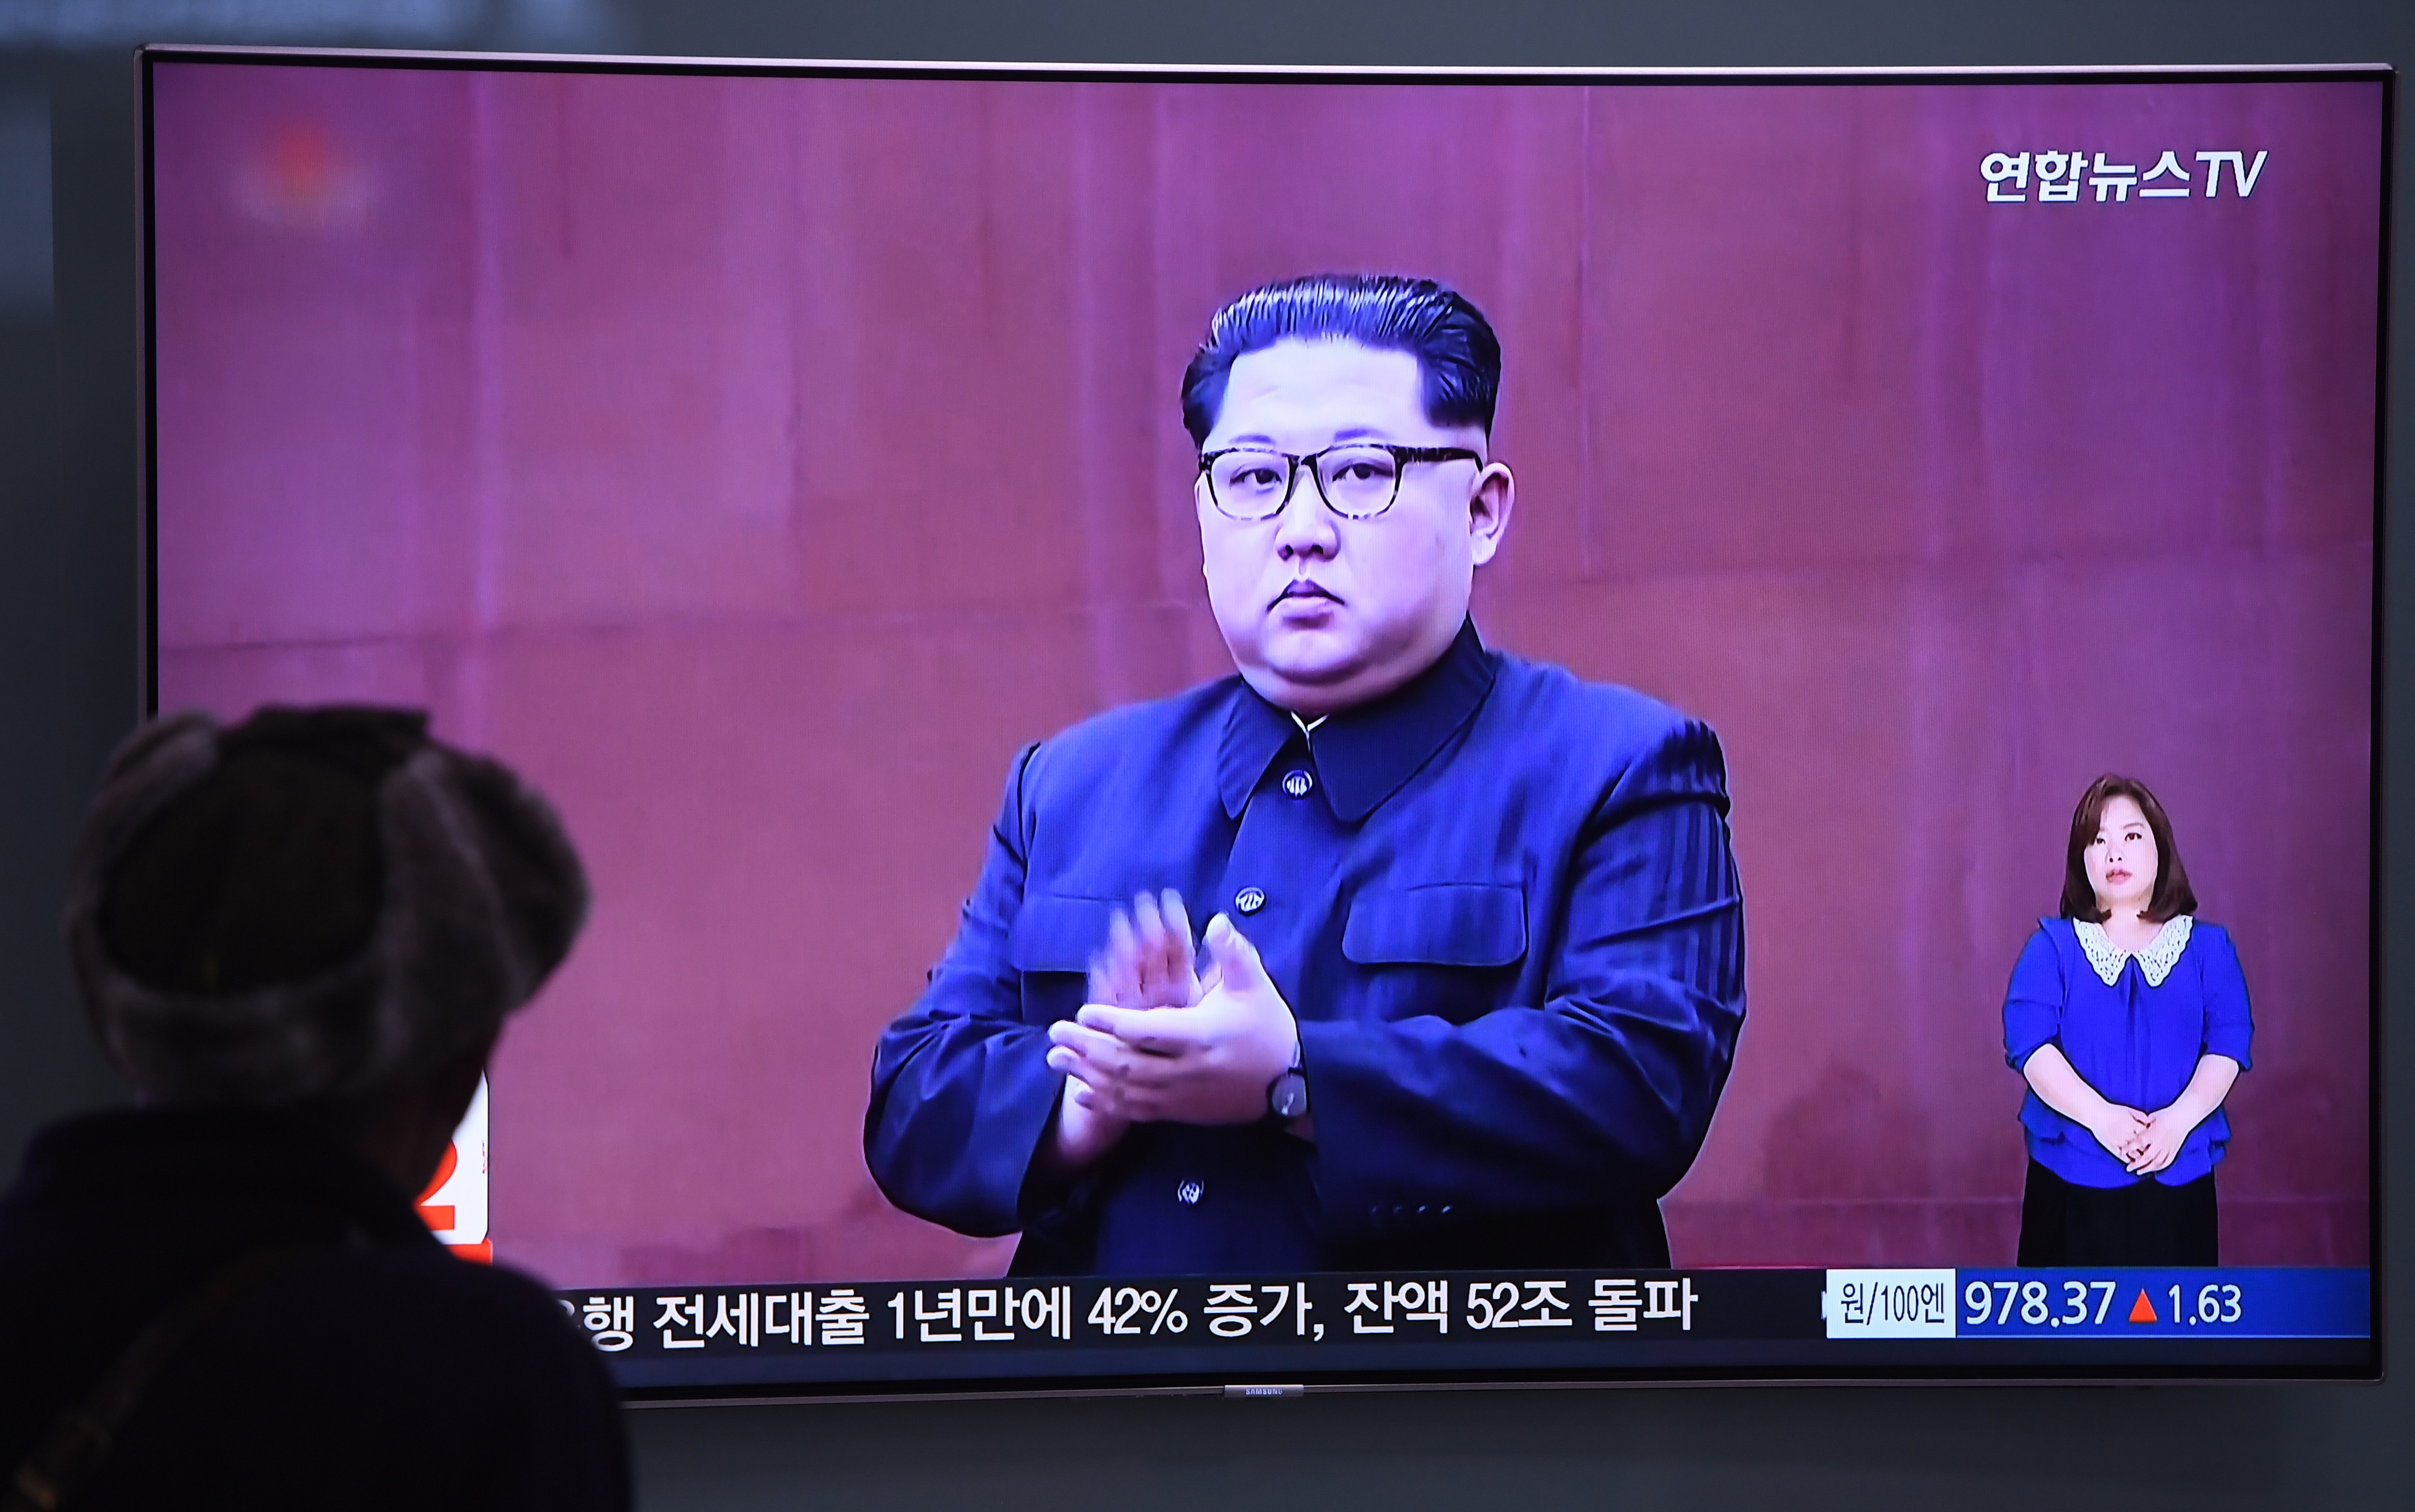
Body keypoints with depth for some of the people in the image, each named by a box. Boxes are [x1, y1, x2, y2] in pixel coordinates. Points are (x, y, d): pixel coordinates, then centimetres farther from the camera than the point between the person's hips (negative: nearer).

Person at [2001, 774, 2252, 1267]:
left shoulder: (2208, 947, 10)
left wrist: (2179, 1119, -18)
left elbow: (2228, 1043, 0)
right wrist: (2100, 1115, -20)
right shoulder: (2052, 946, 6)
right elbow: (2029, 1042, -6)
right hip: (2074, 1176, -1)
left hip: (2178, 1173, 1)